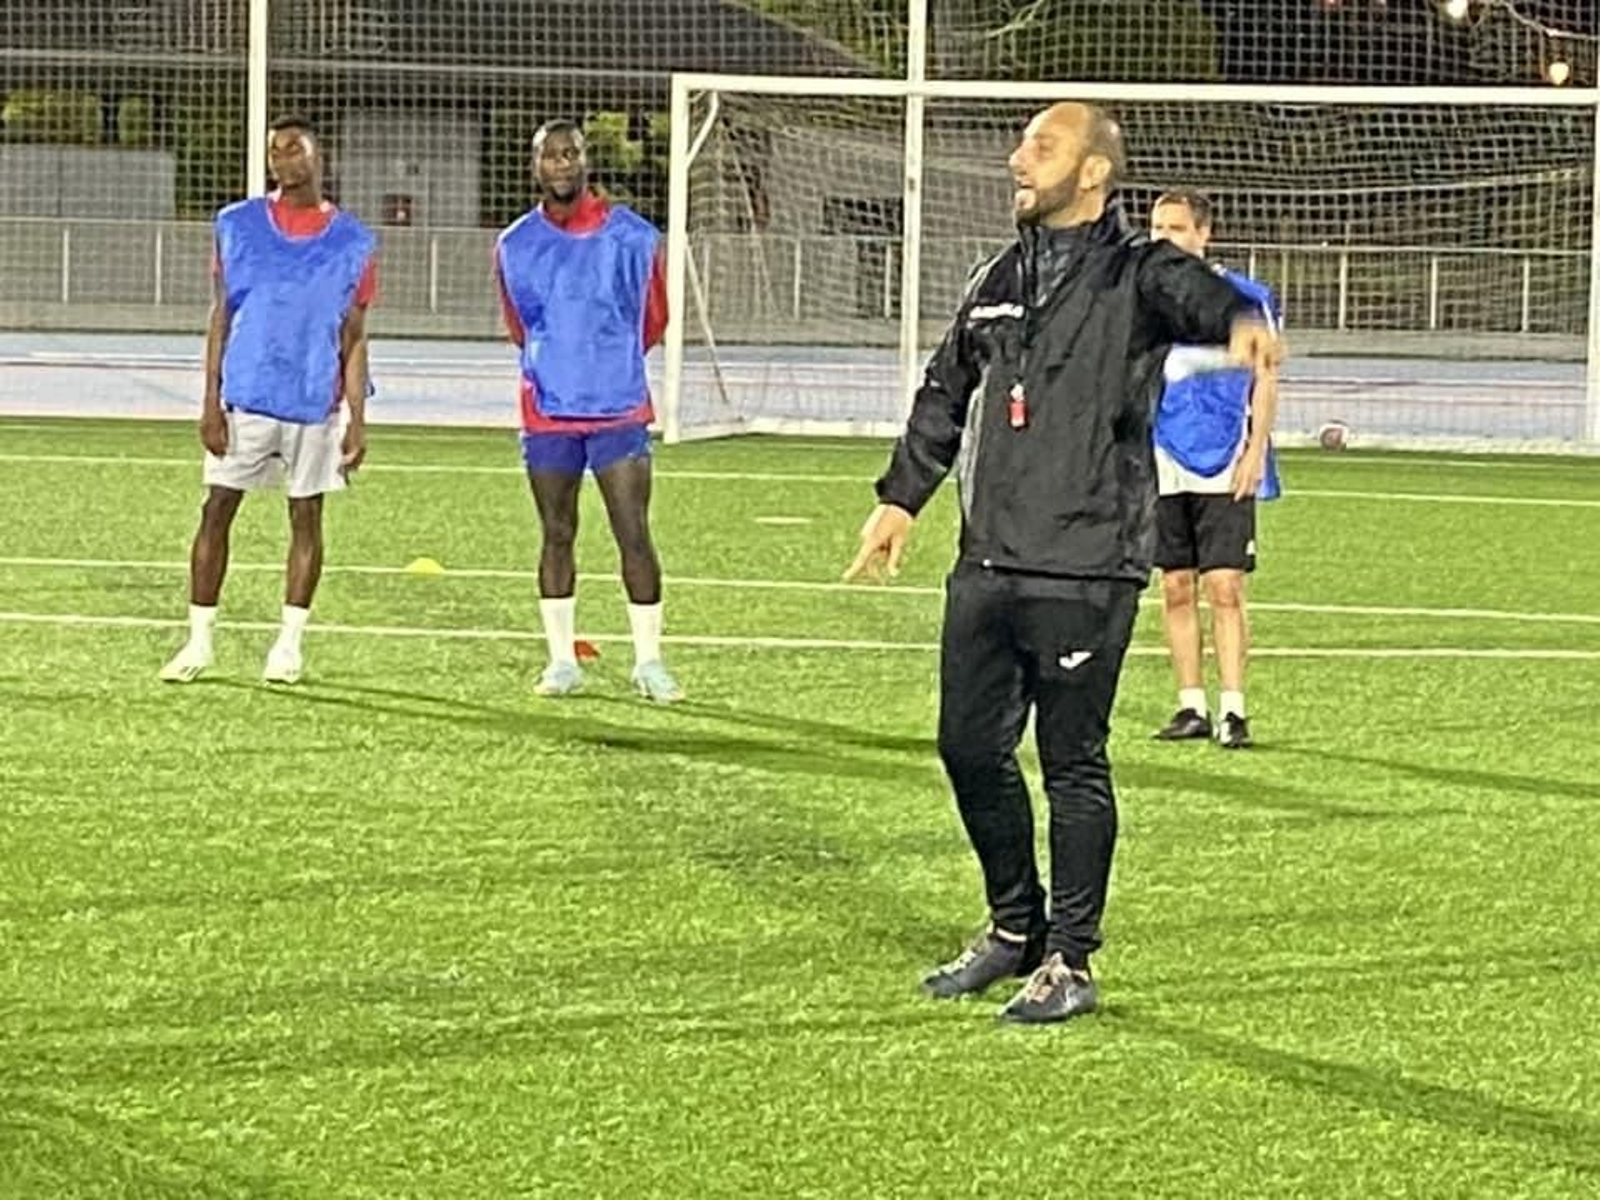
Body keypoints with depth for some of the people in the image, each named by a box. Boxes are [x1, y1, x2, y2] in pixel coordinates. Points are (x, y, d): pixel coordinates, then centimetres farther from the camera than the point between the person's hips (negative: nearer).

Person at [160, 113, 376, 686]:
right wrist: (211, 403, -3)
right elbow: (220, 319, 4)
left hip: (316, 401, 0)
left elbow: (354, 340, 4)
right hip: (245, 395, 0)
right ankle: (199, 640, 6)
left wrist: (357, 420, -1)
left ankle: (290, 643, 13)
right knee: (217, 510, 0)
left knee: (306, 515, 5)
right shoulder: (238, 225, 4)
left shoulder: (352, 242, 3)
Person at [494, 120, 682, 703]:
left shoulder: (632, 237, -2)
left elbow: (652, 318, 11)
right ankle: (561, 660, 14)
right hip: (547, 415, 2)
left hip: (619, 409, -2)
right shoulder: (515, 245, 4)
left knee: (635, 536, -5)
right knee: (557, 535, 7)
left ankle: (649, 661, 1)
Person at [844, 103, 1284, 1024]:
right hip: (989, 565, 7)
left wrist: (1240, 323, -51)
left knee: (1073, 763, -1)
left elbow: (1192, 293, -28)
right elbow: (944, 399, 27)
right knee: (971, 748, 10)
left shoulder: (1135, 274, -5)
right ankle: (1016, 928, 28)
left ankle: (1070, 962, 9)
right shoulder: (1000, 282, 15)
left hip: (1087, 573, -6)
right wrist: (901, 499, 26)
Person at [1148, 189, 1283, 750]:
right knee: (1176, 588, 5)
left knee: (1224, 587, -9)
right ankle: (1191, 706, 11)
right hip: (1163, 467, 4)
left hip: (1225, 468, -4)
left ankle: (1233, 710, -7)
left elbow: (1265, 382, 1)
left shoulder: (1245, 298, -1)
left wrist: (1254, 454, -7)